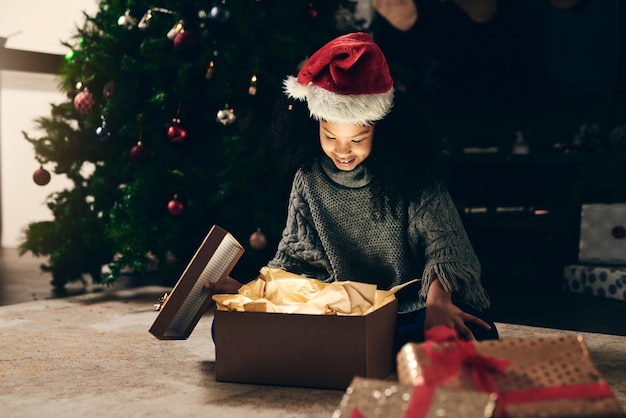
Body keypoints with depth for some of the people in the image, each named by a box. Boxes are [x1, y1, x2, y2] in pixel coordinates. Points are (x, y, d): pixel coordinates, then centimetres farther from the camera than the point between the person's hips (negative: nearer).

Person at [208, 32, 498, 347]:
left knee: (478, 333, -34)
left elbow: (441, 241, -11)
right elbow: (296, 256, 8)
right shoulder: (309, 179, 3)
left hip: (408, 311, -2)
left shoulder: (409, 174, -6)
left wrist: (438, 301, -30)